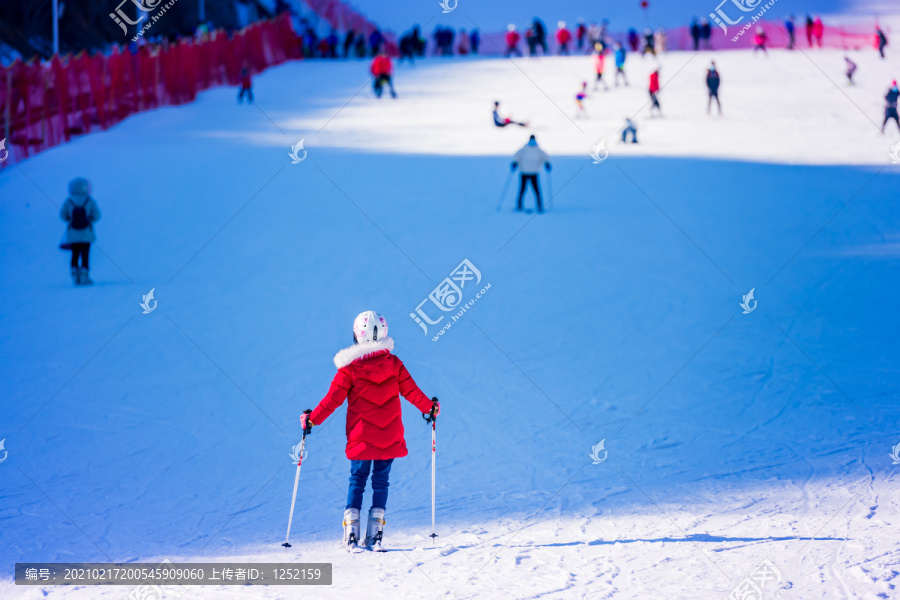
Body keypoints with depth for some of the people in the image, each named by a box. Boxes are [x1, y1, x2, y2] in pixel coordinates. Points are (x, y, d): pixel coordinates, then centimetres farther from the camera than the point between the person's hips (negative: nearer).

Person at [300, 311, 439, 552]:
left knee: (357, 481, 10)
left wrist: (312, 419, 5)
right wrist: (430, 408, 22)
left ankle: (351, 535, 1)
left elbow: (333, 398, -6)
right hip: (390, 435, 1)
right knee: (381, 481, 10)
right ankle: (375, 535, 3)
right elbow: (411, 392, 5)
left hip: (361, 436, -1)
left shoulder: (350, 367, -8)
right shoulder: (394, 364, -2)